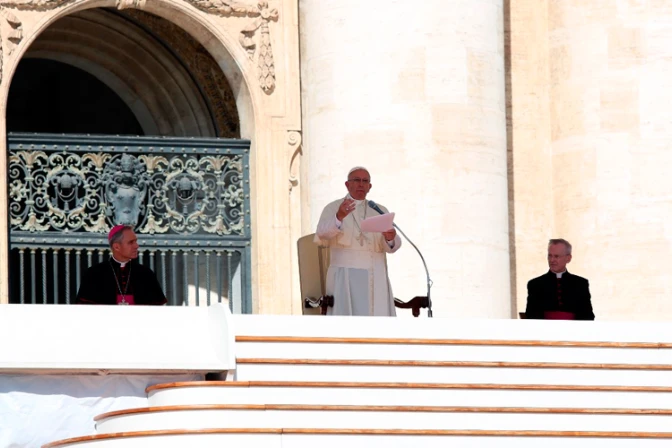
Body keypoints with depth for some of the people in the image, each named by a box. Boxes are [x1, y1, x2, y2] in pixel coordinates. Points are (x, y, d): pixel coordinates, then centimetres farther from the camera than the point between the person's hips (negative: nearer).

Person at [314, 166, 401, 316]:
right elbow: (322, 233, -14)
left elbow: (391, 247, 5)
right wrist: (339, 217, -34)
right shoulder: (333, 208, 6)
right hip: (345, 279, -3)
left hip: (375, 280, 3)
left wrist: (390, 239, -20)